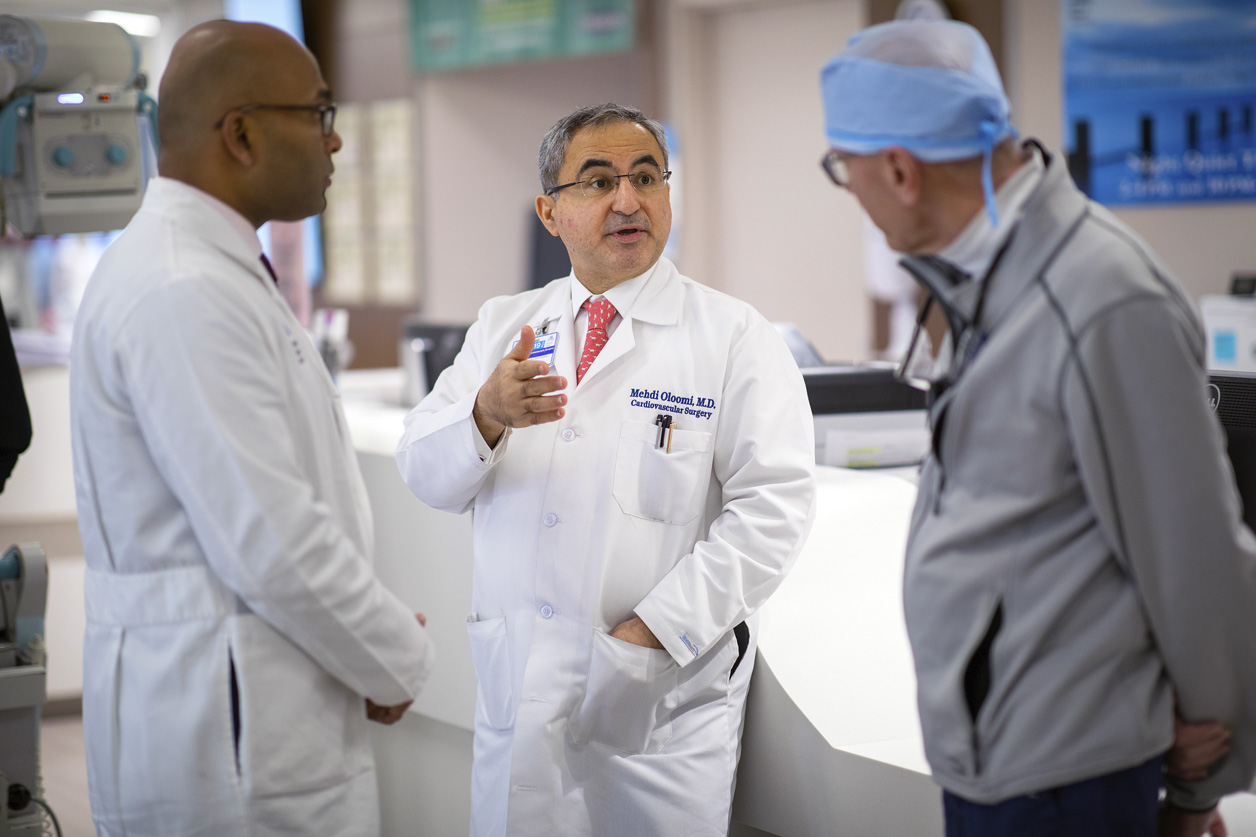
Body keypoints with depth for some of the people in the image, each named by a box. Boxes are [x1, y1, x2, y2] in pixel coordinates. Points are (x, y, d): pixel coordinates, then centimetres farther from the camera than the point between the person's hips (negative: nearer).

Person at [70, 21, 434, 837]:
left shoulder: (215, 270, 13)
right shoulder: (184, 294, -20)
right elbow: (275, 546, -22)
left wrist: (381, 643, 10)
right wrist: (399, 663, -8)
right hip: (229, 740, -10)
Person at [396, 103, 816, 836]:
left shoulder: (735, 337, -2)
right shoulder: (504, 326, 11)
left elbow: (772, 507, -11)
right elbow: (426, 474, 4)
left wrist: (654, 632, -18)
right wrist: (487, 414, -17)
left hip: (660, 696, -3)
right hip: (518, 688, 3)